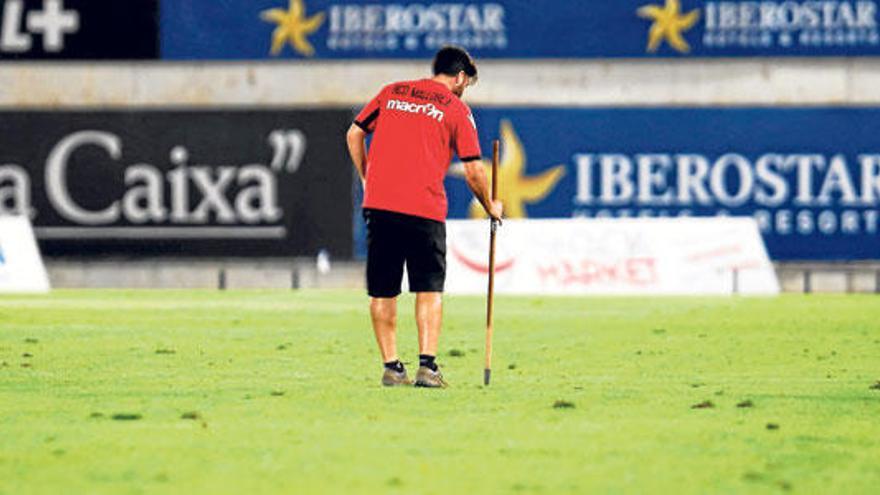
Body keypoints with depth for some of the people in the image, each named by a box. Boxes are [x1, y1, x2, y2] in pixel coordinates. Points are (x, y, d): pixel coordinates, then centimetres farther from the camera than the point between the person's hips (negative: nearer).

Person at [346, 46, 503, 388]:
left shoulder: (391, 92, 16)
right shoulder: (456, 109, 4)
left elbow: (355, 134, 14)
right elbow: (473, 170, 2)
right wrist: (490, 207, 16)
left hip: (378, 203, 3)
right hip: (424, 207, -3)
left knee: (383, 291, 8)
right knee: (429, 288, 2)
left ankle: (391, 366, 8)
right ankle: (427, 364, -8)